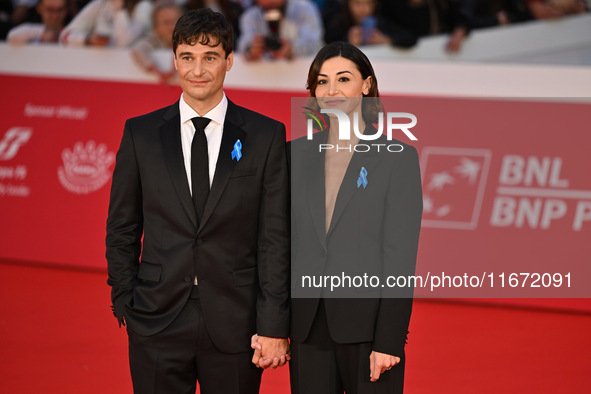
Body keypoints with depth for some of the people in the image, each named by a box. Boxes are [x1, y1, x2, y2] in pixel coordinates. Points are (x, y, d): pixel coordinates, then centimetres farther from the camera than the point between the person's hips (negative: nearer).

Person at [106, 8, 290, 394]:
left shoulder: (266, 135, 2)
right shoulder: (140, 134, 6)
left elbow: (276, 237, -1)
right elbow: (121, 229, 10)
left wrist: (274, 327, -6)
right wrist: (126, 306, 3)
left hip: (235, 324, -1)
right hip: (157, 323, 1)